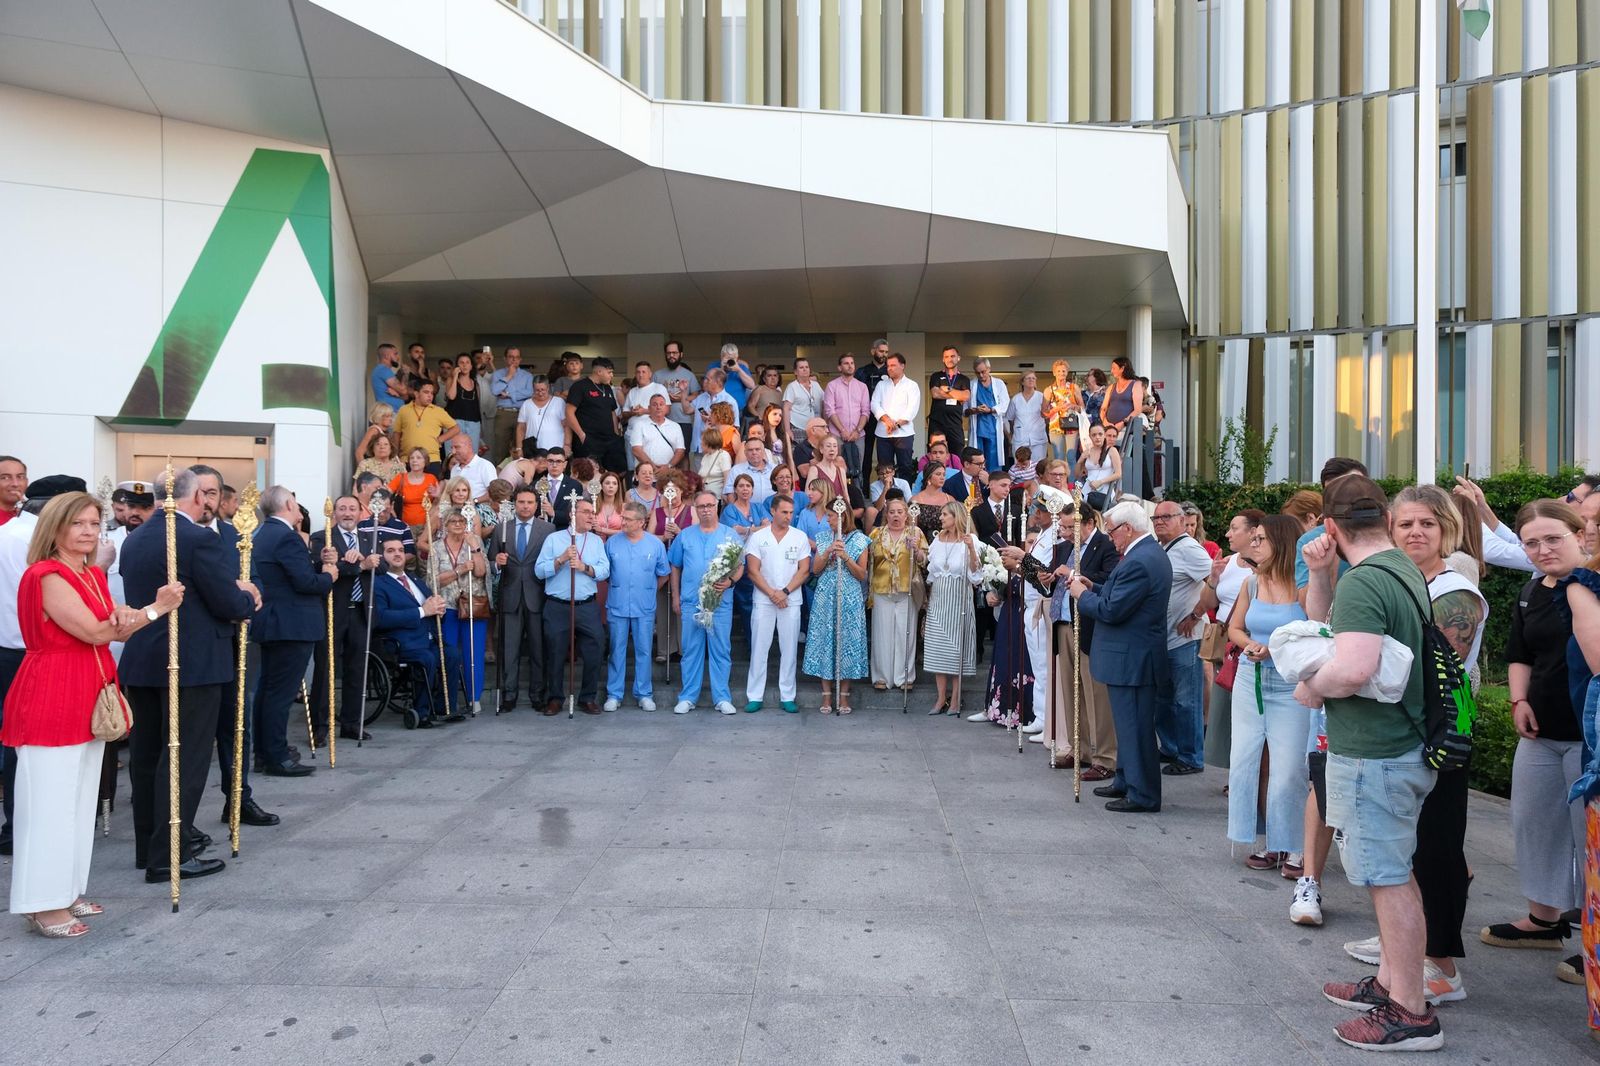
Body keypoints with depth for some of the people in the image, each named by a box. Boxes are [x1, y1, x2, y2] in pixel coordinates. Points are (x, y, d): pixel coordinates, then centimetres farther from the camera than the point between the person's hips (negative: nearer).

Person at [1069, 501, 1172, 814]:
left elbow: (1111, 611, -23)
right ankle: (1126, 781, 33)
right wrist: (1093, 587, 7)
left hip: (1130, 660, -11)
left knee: (1134, 726, -2)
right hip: (1138, 655, 11)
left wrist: (1082, 595, -8)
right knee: (1131, 724, 20)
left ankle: (1142, 796, 7)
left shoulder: (1138, 562, -23)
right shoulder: (1152, 552, 11)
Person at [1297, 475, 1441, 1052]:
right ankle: (1391, 981, 34)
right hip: (1404, 744, 10)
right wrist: (1319, 573, 4)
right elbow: (1324, 627, 19)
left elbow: (1355, 668, -34)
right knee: (1393, 872, 20)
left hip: (1372, 754, -10)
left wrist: (1311, 687, -15)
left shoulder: (1363, 582, -21)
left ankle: (1411, 1014, 11)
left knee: (1389, 879, 0)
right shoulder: (1404, 568, 11)